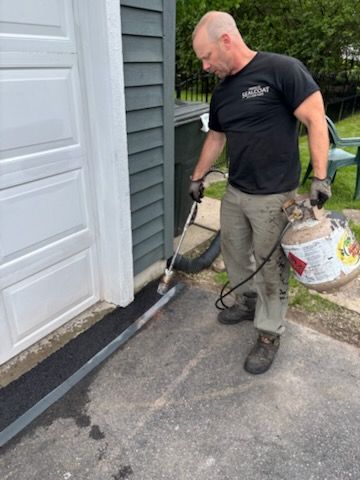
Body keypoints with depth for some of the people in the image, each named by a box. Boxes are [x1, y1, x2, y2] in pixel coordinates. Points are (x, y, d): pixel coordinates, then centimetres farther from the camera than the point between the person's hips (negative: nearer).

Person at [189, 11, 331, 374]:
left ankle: (270, 334, 22)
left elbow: (315, 119, -14)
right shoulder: (221, 92, 9)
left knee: (271, 267, 4)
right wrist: (197, 178, 25)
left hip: (274, 196, -7)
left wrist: (320, 177, -18)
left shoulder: (282, 69, -13)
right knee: (234, 254, 18)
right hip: (234, 192, 7)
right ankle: (247, 302, 43)